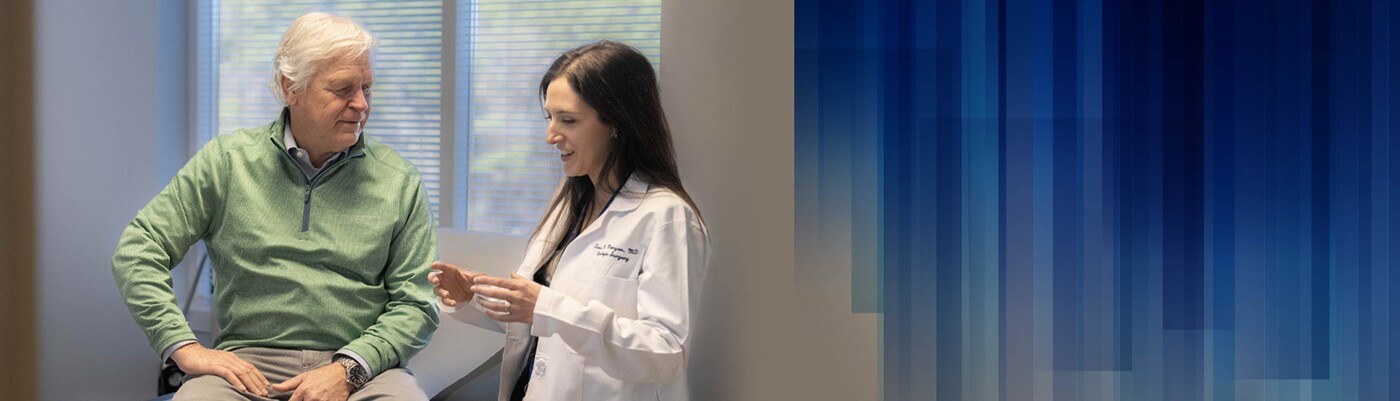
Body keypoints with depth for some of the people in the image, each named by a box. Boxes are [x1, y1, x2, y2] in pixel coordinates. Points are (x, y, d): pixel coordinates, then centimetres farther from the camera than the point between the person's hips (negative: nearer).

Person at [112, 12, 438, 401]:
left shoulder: (400, 182, 7)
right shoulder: (226, 161, 7)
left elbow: (415, 305, 4)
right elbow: (136, 252, 7)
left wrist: (347, 370, -12)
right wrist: (185, 347, -5)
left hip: (363, 365, 0)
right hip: (248, 363, 0)